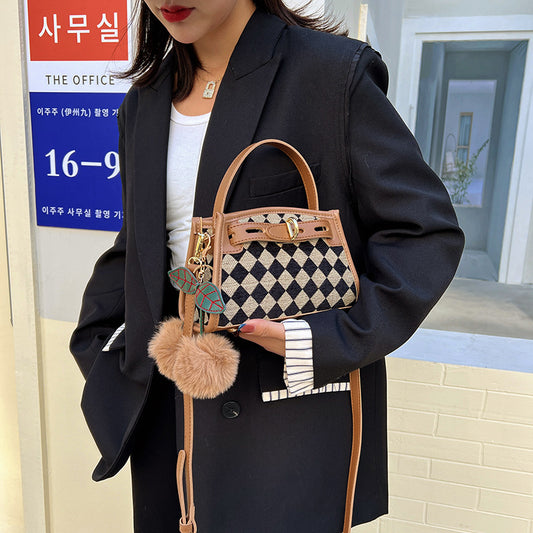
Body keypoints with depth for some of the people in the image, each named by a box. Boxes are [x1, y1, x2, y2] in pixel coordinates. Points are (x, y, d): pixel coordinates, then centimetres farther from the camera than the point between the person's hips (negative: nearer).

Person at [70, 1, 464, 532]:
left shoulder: (333, 72, -10)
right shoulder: (145, 102, 9)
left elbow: (427, 232, -10)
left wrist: (329, 342, -19)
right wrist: (101, 347, 7)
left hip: (296, 403, -5)